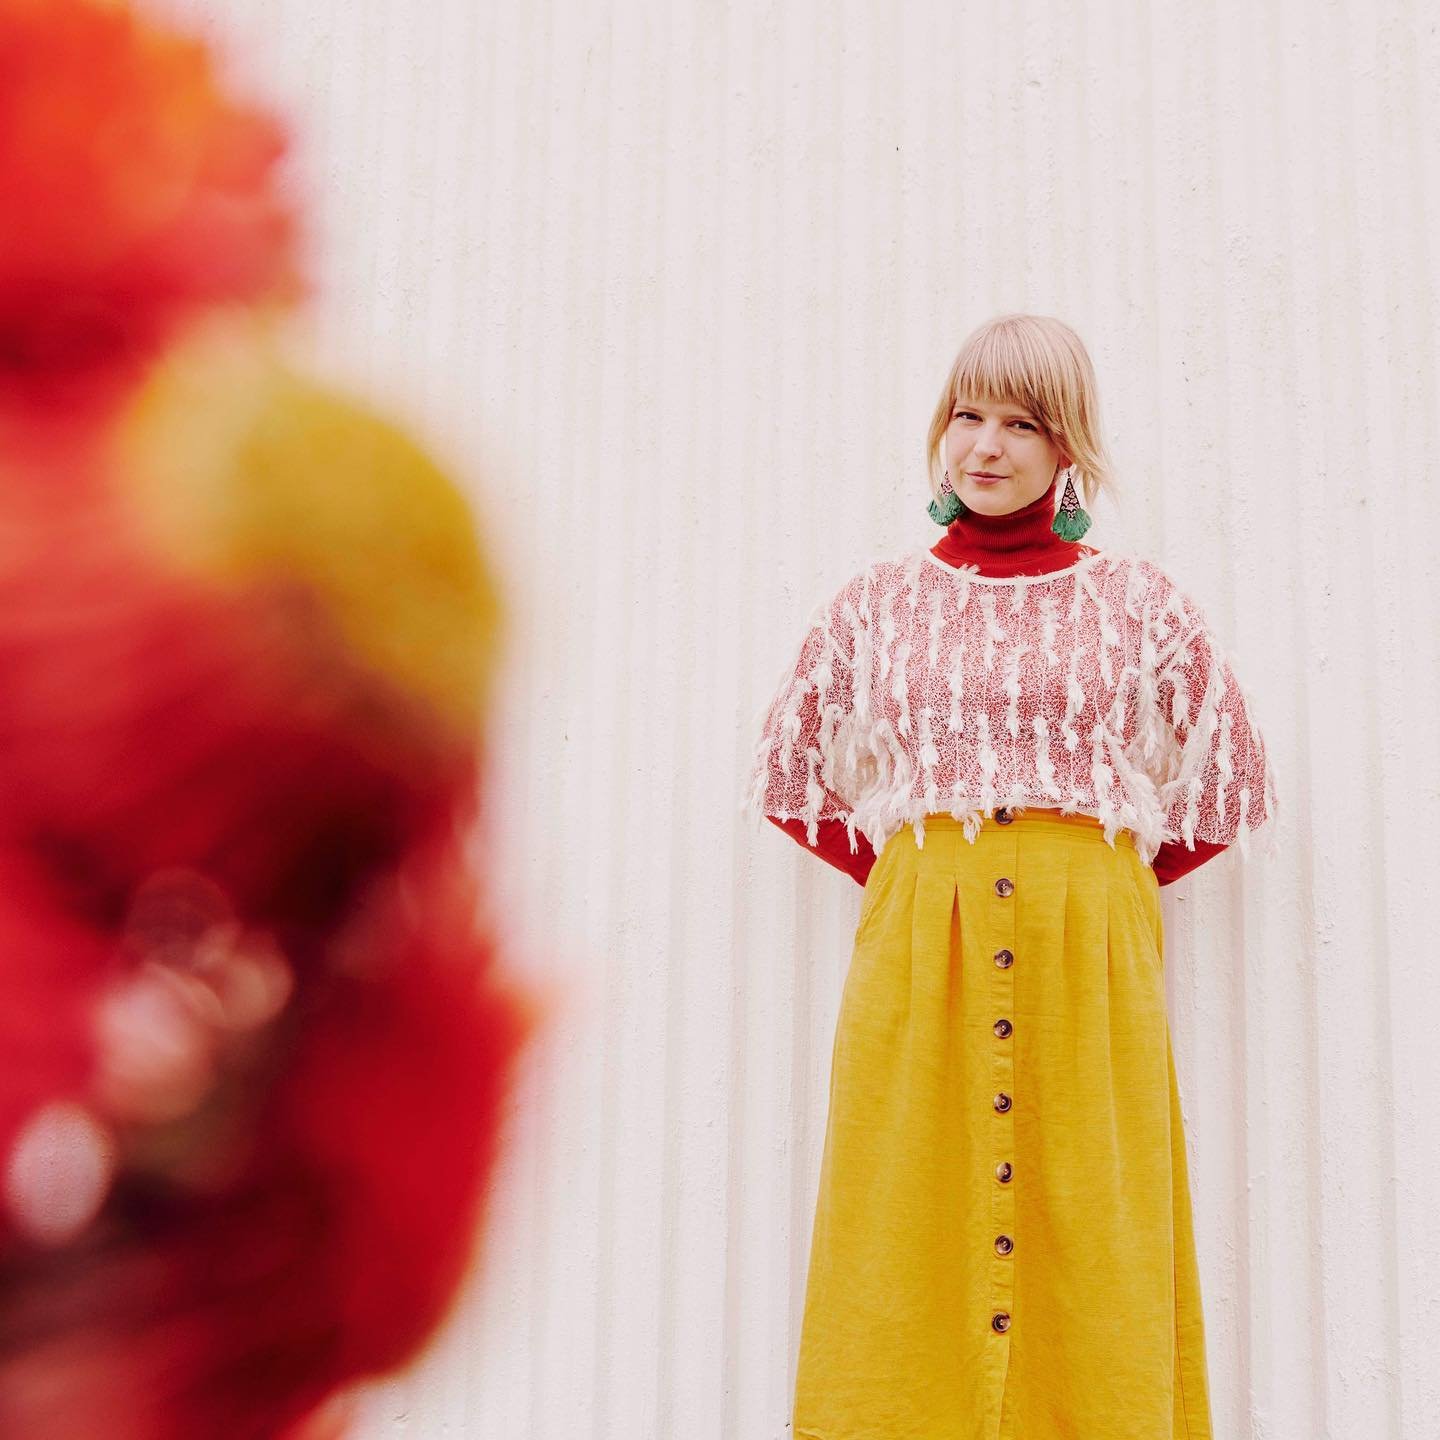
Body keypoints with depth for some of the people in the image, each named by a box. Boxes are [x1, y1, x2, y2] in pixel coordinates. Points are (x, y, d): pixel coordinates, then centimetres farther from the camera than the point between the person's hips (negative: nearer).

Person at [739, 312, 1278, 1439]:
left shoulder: (1139, 603, 7)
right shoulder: (878, 603, 9)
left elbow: (1235, 786, 14)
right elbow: (789, 778, 17)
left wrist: (1106, 875, 8)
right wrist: (903, 868, 8)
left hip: (1091, 950, 0)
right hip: (917, 944, 1)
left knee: (1093, 1254, 1)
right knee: (905, 1241, 1)